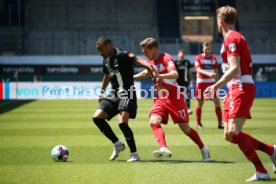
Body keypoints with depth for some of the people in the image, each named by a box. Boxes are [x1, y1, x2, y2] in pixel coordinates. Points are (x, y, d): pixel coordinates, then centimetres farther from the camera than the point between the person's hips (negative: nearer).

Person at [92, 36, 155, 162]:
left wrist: (149, 67, -51)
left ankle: (134, 154, -8)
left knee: (122, 122, -21)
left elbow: (137, 60, -32)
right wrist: (101, 92, 32)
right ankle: (117, 144, 13)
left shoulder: (122, 55, -15)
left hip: (127, 94, -9)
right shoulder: (106, 59, 12)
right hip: (114, 94, 9)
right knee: (97, 117, -1)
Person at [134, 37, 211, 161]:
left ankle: (203, 149, 20)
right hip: (160, 98, 7)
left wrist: (160, 75, -50)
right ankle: (164, 149, -35)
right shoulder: (151, 61, 9)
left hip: (174, 97, -7)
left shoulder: (166, 58, -15)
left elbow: (175, 74, -33)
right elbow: (147, 72, 32)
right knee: (154, 121, -21)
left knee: (185, 127, -1)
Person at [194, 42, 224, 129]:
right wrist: (208, 74, -33)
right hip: (201, 83, -3)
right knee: (200, 103, 4)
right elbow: (198, 70, -18)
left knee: (217, 101, -7)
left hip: (211, 83, 3)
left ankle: (220, 123, -3)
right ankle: (198, 123, 16)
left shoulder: (213, 58, 8)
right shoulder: (198, 58, -4)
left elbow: (216, 71, 15)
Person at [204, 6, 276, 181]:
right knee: (229, 135, 7)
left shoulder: (231, 38, -11)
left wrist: (216, 86, -22)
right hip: (236, 89, 10)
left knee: (234, 132, -20)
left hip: (241, 88, -10)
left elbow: (234, 69, -21)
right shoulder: (236, 37, 20)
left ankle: (261, 172, -20)